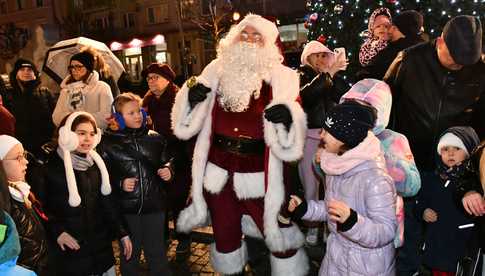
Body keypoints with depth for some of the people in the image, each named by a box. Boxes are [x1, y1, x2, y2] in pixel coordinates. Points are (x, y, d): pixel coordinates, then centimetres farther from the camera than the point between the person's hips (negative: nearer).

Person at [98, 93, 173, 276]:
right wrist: (120, 183, -17)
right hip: (126, 208, -1)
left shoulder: (155, 139, 4)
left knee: (157, 254, 13)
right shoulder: (109, 141, -3)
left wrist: (167, 171, -5)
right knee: (130, 255, 17)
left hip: (154, 206, 2)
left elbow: (165, 163, 15)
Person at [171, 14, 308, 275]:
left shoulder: (280, 78, -5)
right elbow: (185, 126, 5)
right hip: (218, 172, 3)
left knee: (279, 236, 8)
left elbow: (290, 144, -9)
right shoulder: (216, 71, 3)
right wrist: (191, 97, -14)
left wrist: (286, 119, -29)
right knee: (224, 235, 20)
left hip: (258, 175, -3)